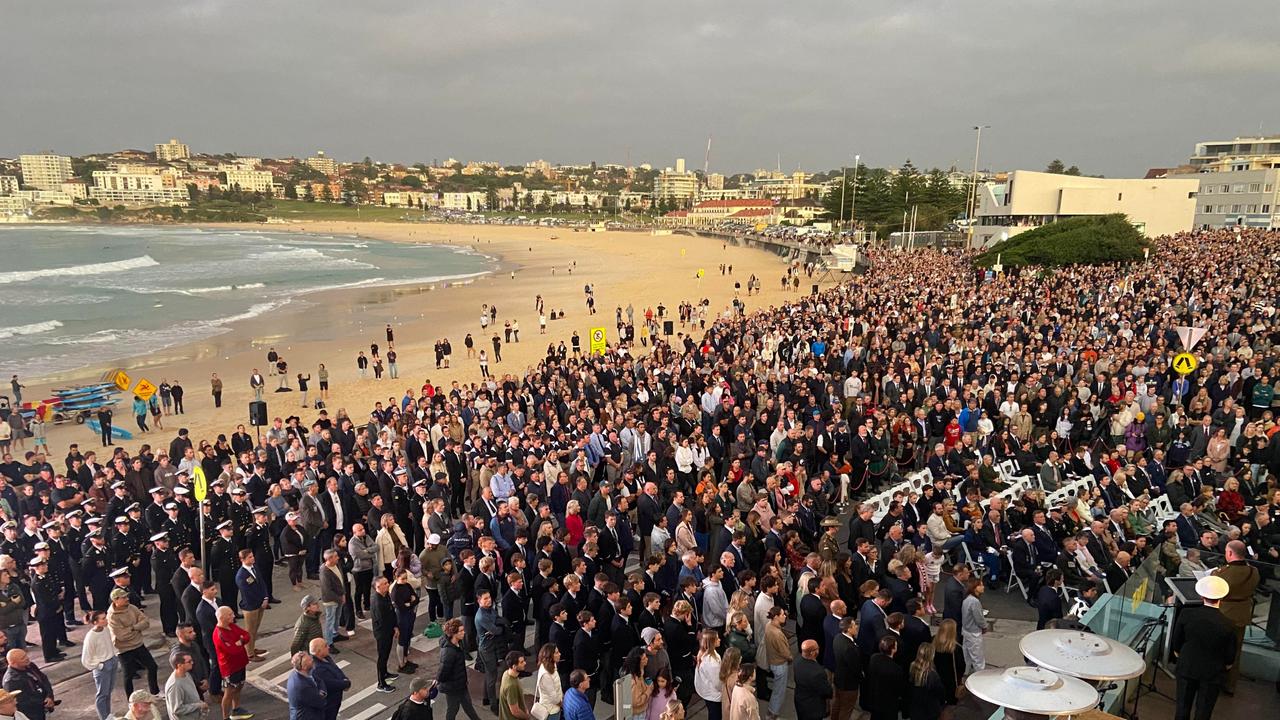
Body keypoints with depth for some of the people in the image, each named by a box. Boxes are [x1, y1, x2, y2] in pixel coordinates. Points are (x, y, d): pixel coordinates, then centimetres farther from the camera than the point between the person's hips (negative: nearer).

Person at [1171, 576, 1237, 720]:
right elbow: (1230, 659, -9)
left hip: (1186, 669, 1)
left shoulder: (1186, 614, -18)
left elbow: (1176, 644, -5)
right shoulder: (1229, 625, -22)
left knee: (1182, 708, 17)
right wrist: (1223, 667, 13)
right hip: (1213, 674, -1)